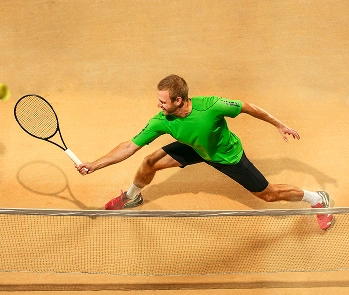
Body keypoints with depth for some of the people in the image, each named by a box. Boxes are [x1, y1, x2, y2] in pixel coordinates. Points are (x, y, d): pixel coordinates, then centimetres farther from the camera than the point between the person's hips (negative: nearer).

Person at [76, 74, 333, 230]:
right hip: (195, 149, 4)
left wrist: (279, 125, -17)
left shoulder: (211, 106, -41)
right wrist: (94, 165, -32)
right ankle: (132, 197, 32)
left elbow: (247, 107, -25)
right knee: (151, 162, -3)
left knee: (269, 194, 2)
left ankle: (317, 199, 30)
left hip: (228, 155, -4)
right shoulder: (162, 122, -30)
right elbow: (130, 146, -25)